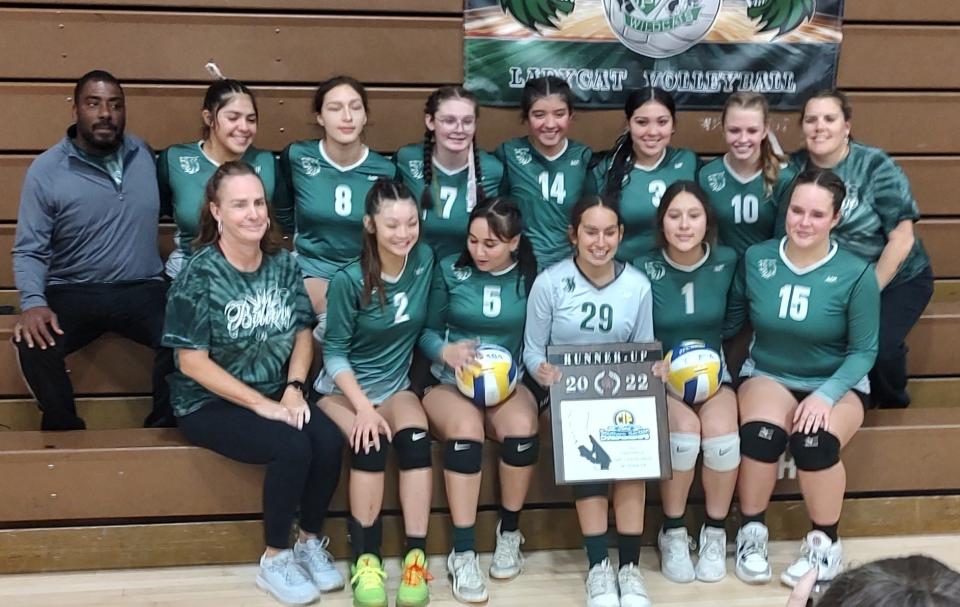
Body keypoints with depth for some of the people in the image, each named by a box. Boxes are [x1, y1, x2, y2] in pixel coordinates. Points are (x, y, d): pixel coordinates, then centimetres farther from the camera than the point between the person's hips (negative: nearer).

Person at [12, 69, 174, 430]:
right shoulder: (46, 169, -2)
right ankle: (67, 435, -3)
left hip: (142, 290, 1)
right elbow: (29, 250, -3)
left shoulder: (146, 156, 6)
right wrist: (33, 302, -22)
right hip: (72, 293, -1)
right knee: (33, 343, -31)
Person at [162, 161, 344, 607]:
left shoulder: (283, 263, 2)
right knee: (293, 447, -28)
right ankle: (274, 561, -6)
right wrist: (261, 404, -20)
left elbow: (303, 332, 7)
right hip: (210, 404, -5)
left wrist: (293, 390, -11)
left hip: (277, 394, 5)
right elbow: (192, 362, -16)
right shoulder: (200, 275, -14)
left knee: (329, 441, -22)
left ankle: (310, 542, 3)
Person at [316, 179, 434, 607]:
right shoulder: (350, 279, -18)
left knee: (415, 438, -28)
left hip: (394, 385, 3)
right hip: (344, 387, -3)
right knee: (370, 442, -31)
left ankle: (416, 558, -23)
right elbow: (334, 352, -13)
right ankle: (365, 559, -19)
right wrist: (363, 406, -23)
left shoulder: (425, 260, -6)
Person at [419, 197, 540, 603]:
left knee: (522, 426, -34)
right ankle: (462, 552, -26)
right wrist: (445, 350, -16)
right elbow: (427, 331, 5)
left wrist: (517, 370, -14)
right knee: (467, 428, -35)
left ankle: (509, 532, -8)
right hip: (451, 383, -1)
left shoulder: (531, 276, 2)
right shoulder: (449, 270, 2)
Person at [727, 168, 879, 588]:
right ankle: (752, 533, -5)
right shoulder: (755, 259, -5)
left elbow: (864, 351, -7)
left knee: (815, 440, -33)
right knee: (761, 432, -32)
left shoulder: (856, 273, -11)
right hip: (768, 376, 1)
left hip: (837, 383, -1)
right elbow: (730, 320, 7)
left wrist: (826, 394, -21)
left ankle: (825, 543, -5)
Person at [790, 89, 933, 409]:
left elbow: (902, 239, -16)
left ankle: (893, 412, 7)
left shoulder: (876, 167, -16)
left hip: (898, 278, -3)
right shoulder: (796, 167, -8)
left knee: (878, 345, -25)